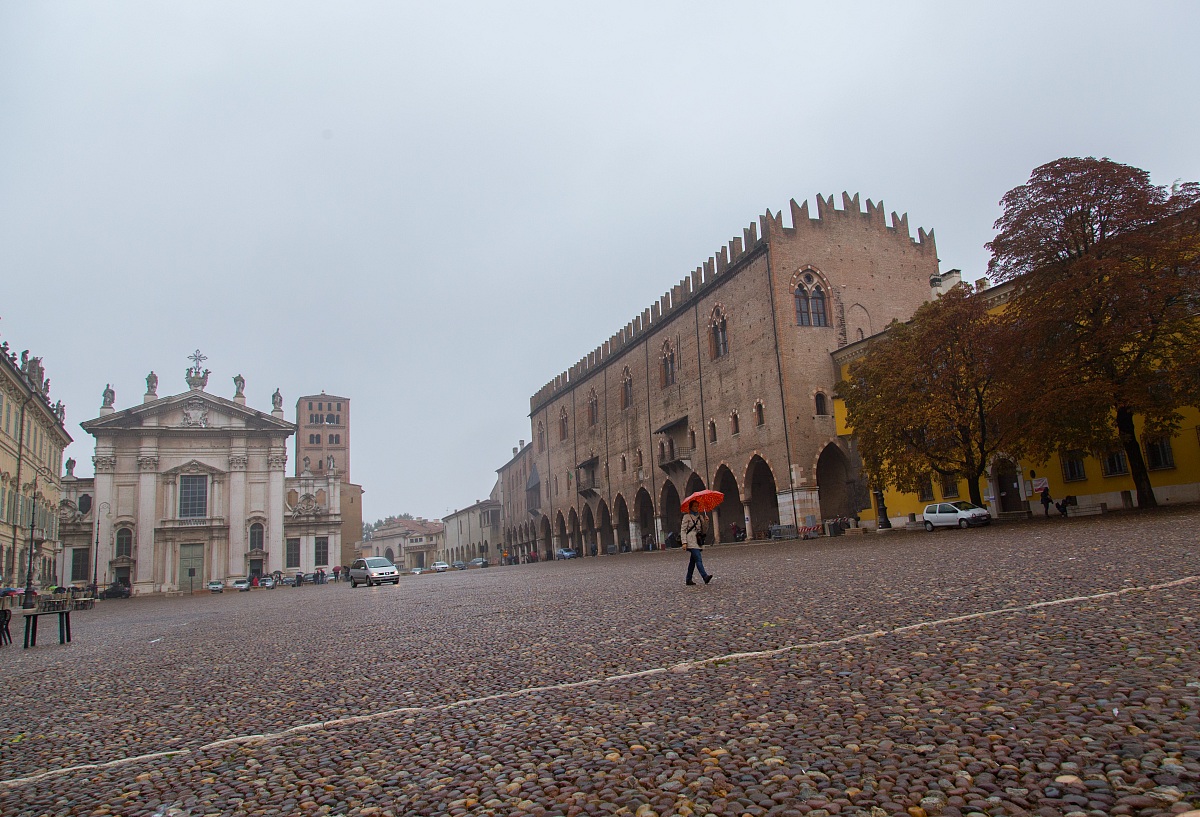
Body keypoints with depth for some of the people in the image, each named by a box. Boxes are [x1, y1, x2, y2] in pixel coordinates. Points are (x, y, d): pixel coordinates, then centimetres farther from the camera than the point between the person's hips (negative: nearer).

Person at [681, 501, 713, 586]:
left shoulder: (700, 517, 17)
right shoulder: (687, 517, 0)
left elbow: (704, 530, 15)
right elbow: (683, 530, -3)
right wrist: (684, 542, -13)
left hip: (698, 542, 6)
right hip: (691, 542, -6)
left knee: (692, 561, 8)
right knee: (698, 559, -17)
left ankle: (688, 580, 12)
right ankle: (705, 576, -29)